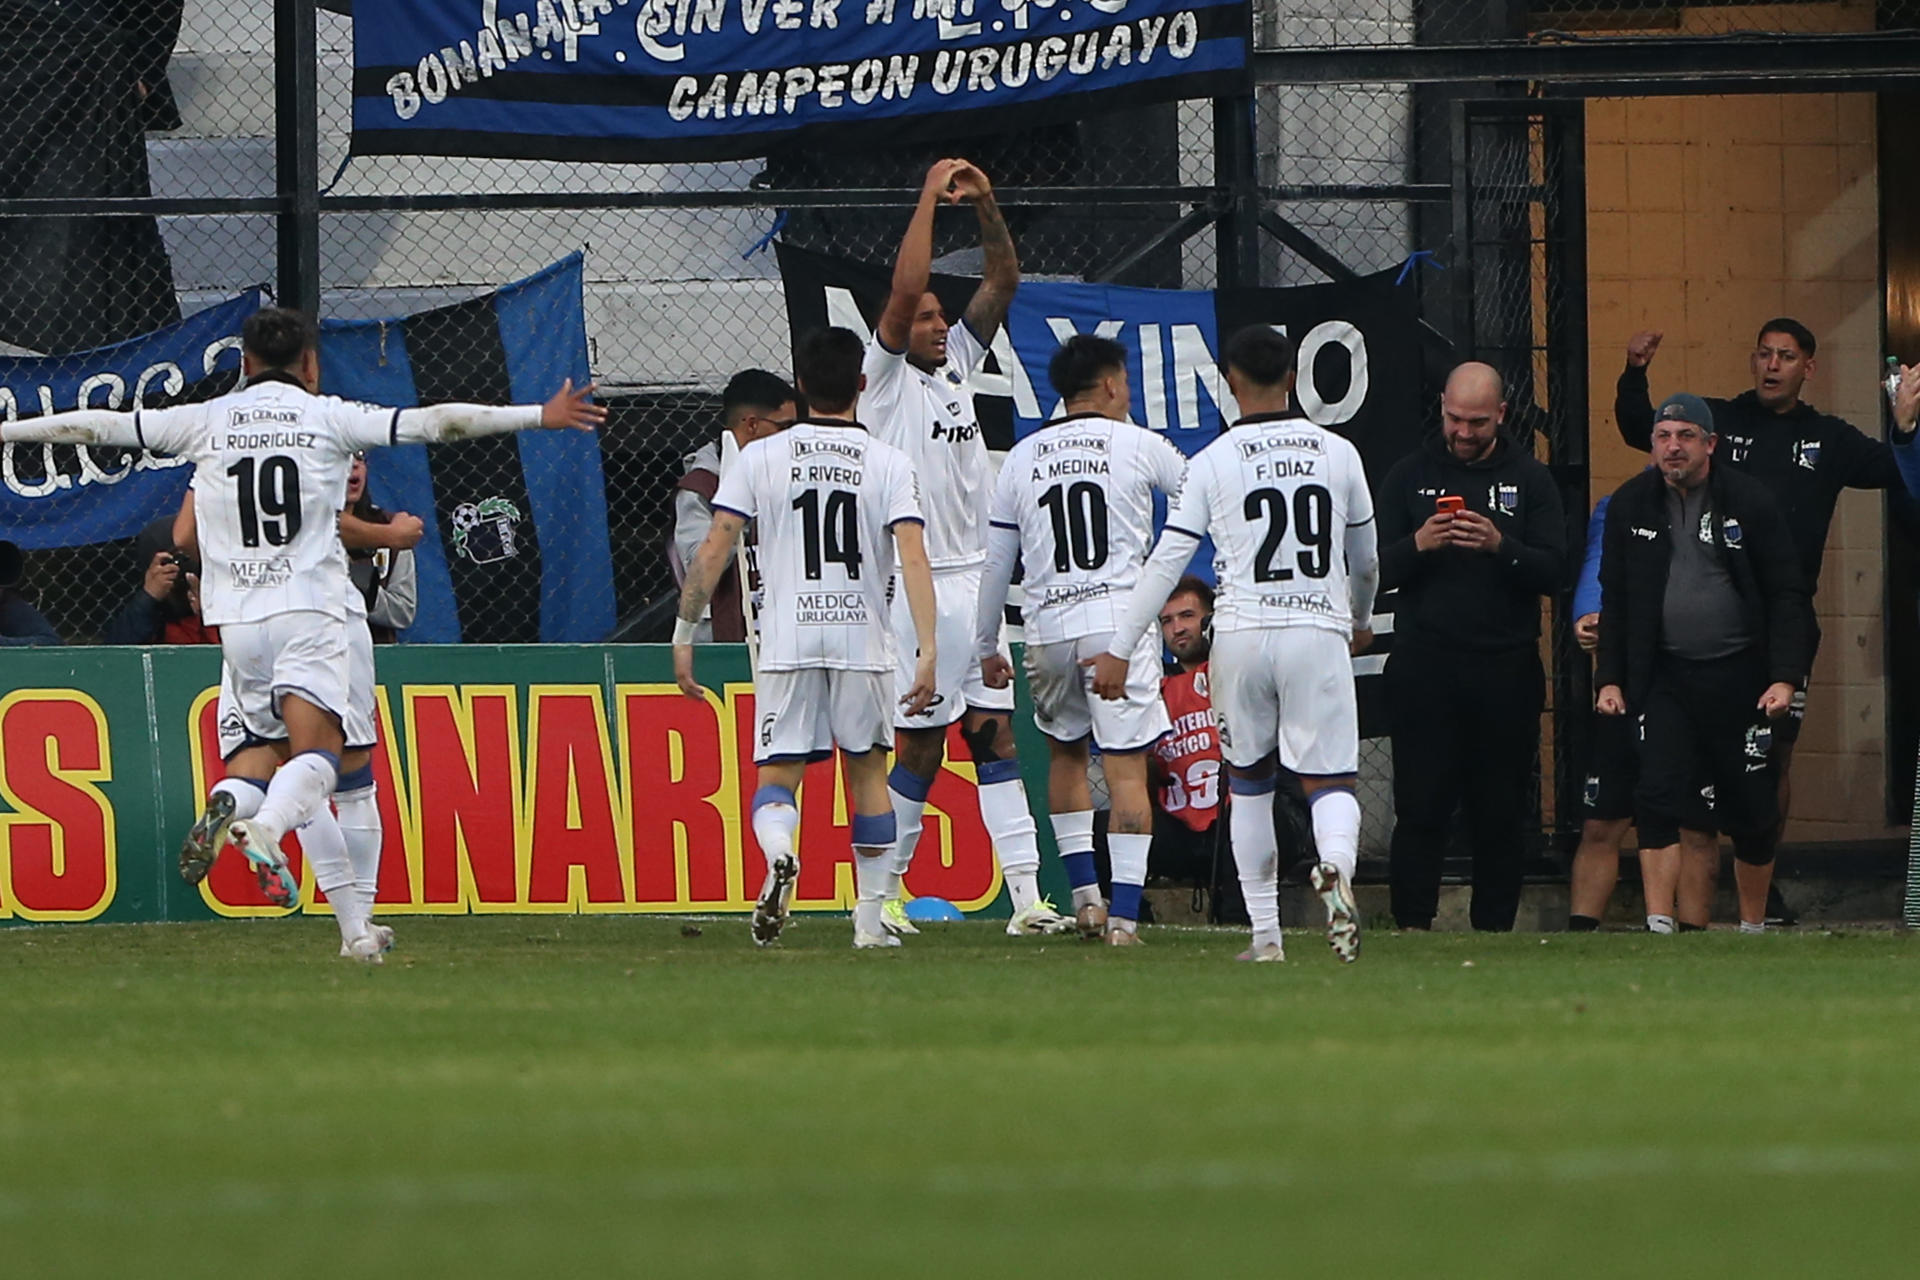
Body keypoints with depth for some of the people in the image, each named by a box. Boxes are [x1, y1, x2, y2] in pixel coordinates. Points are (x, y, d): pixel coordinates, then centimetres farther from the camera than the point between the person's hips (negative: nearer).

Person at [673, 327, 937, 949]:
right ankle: (871, 917, 15)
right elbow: (913, 559, -11)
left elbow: (712, 552, -2)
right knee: (868, 770, 16)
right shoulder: (889, 463, 0)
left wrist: (684, 633, 5)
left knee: (777, 776, 4)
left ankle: (779, 851, -30)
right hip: (863, 639, 0)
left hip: (787, 641, 0)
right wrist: (927, 649, -14)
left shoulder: (759, 458, 2)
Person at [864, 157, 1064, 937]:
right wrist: (931, 198, -13)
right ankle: (886, 891, 6)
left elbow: (1004, 280, 13)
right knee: (919, 746, -4)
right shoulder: (888, 374, -2)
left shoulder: (957, 362, 16)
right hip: (916, 586, -6)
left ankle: (1026, 896, -4)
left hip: (974, 583, 6)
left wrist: (985, 206, -1)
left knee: (995, 735, 1)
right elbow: (904, 288, -16)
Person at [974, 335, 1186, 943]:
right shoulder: (1138, 446, 2)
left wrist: (987, 649, 22)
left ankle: (1084, 893, 15)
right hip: (1119, 618, -3)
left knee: (1066, 752, 23)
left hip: (1048, 628, 3)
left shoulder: (1021, 458, 10)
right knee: (1127, 767, -3)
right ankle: (1124, 914, -11)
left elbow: (996, 565, 13)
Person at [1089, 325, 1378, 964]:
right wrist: (1361, 620, 39)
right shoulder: (1338, 454, 6)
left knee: (1249, 784, 17)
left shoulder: (1213, 462, -1)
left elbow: (1167, 562, -4)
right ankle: (1336, 864, -34)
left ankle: (1266, 935, 14)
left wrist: (1119, 652, 1)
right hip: (1319, 629, 0)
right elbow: (1365, 562, 18)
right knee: (1331, 781, 1)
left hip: (1242, 635, 0)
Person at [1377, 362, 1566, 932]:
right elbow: (1374, 569, 4)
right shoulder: (1410, 475, 8)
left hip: (1506, 668, 0)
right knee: (1421, 806, -4)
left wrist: (1500, 546, -19)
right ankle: (1411, 926, -1)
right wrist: (1417, 546, -16)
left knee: (1501, 810, 3)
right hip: (1425, 666, 0)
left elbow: (1553, 571, -2)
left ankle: (1494, 926, 8)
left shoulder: (1528, 479, 7)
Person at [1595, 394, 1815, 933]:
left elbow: (1789, 595, -3)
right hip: (1667, 677, 2)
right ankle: (1661, 924, -15)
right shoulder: (1631, 505, 5)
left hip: (1740, 675, -2)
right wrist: (1610, 679, 5)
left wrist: (1785, 678, -12)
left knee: (1753, 809, 4)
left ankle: (1753, 925, 21)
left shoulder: (1749, 501, -3)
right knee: (1661, 797, -13)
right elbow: (1615, 600, 12)